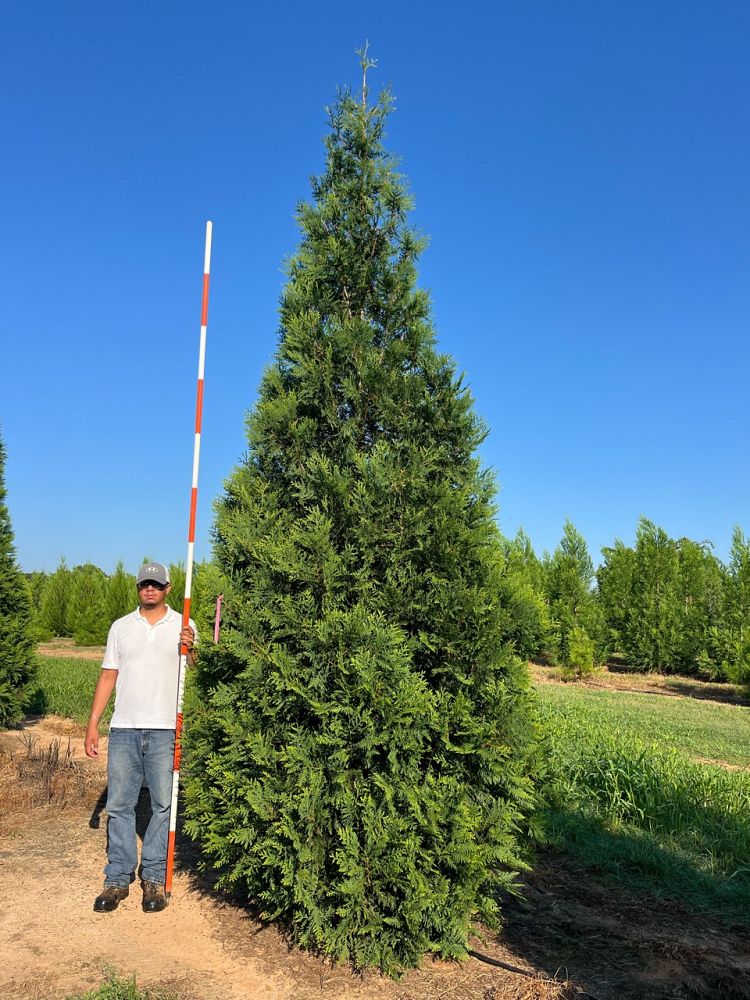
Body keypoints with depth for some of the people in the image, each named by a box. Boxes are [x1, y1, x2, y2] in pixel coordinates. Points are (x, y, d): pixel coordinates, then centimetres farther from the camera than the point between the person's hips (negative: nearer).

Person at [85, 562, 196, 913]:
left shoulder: (182, 626, 4)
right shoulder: (121, 627, 11)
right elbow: (108, 676, 11)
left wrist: (191, 650, -19)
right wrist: (92, 723, 6)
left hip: (166, 730, -2)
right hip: (124, 729, 2)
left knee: (164, 805, 4)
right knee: (119, 805, 6)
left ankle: (155, 878, 17)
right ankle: (118, 879, 18)